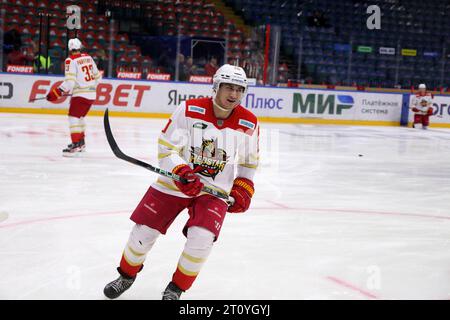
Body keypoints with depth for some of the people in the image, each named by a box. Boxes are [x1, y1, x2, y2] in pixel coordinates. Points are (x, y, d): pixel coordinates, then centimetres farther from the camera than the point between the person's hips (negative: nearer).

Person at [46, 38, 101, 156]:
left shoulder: (71, 61, -12)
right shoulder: (88, 57, 10)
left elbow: (69, 81, -20)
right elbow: (97, 76, 18)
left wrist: (57, 92, -17)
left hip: (81, 94, -8)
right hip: (91, 93, 8)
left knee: (73, 117, -9)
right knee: (80, 117, 22)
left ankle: (75, 145, -19)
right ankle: (81, 143, 31)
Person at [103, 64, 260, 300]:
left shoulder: (249, 124, -6)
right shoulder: (189, 110, -14)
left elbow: (249, 161, 12)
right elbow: (166, 148, -13)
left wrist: (243, 189, 2)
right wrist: (182, 173, -28)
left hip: (215, 191, 1)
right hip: (175, 183, 0)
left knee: (201, 239, -20)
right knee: (144, 232, 2)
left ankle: (176, 288, 6)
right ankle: (127, 275, 33)